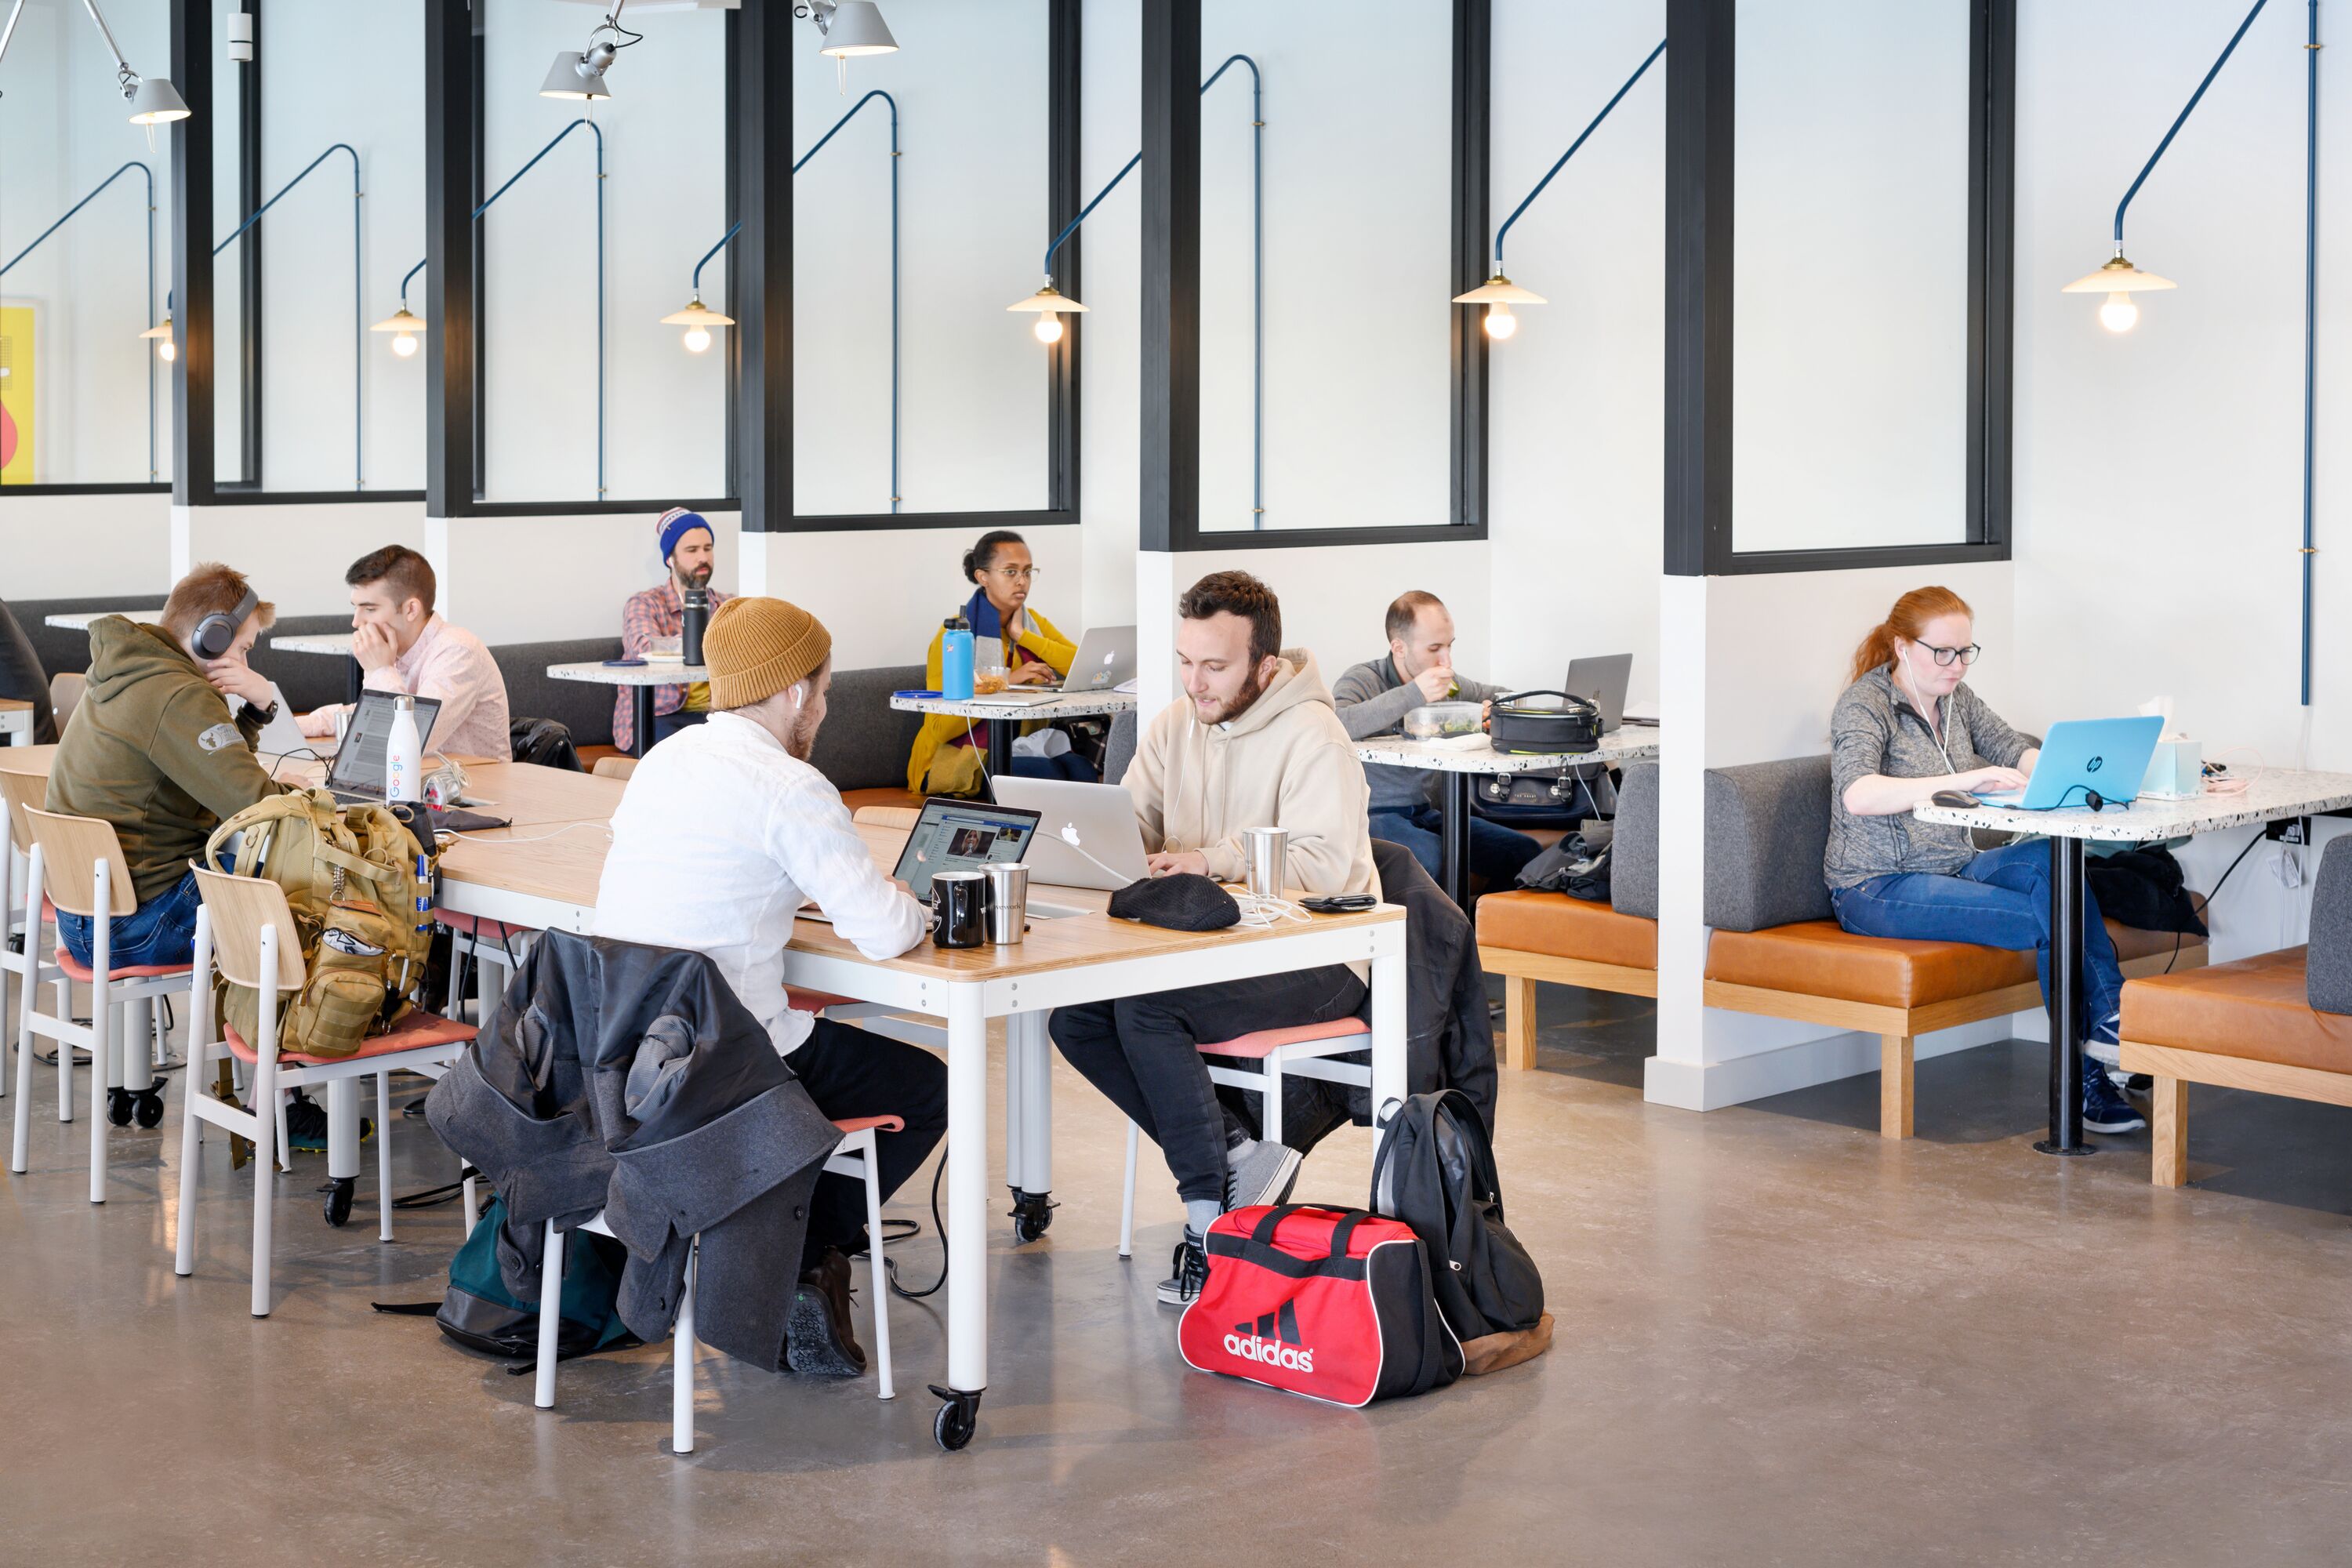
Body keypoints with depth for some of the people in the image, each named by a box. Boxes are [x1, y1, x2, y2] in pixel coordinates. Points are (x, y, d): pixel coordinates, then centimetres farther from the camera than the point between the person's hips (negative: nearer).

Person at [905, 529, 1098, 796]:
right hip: (957, 757, -5)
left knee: (1080, 768, -26)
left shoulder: (1033, 623, 12)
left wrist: (1023, 636, -9)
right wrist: (1006, 682, -21)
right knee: (1046, 772, -32)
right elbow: (940, 727, -15)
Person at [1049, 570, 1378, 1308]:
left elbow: (1322, 864, -23)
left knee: (1143, 1007, -28)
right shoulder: (1174, 728, 11)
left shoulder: (1310, 735, -11)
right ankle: (1235, 1157, -11)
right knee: (1073, 1017, -14)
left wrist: (1211, 860, -30)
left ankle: (1209, 1212, -13)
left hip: (1315, 962, -8)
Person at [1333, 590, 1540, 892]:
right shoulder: (1362, 681, -8)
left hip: (1428, 813, 7)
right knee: (1434, 856, -37)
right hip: (1376, 816, -7)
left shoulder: (1449, 683, 13)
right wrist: (1412, 694, -27)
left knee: (1525, 852, -11)